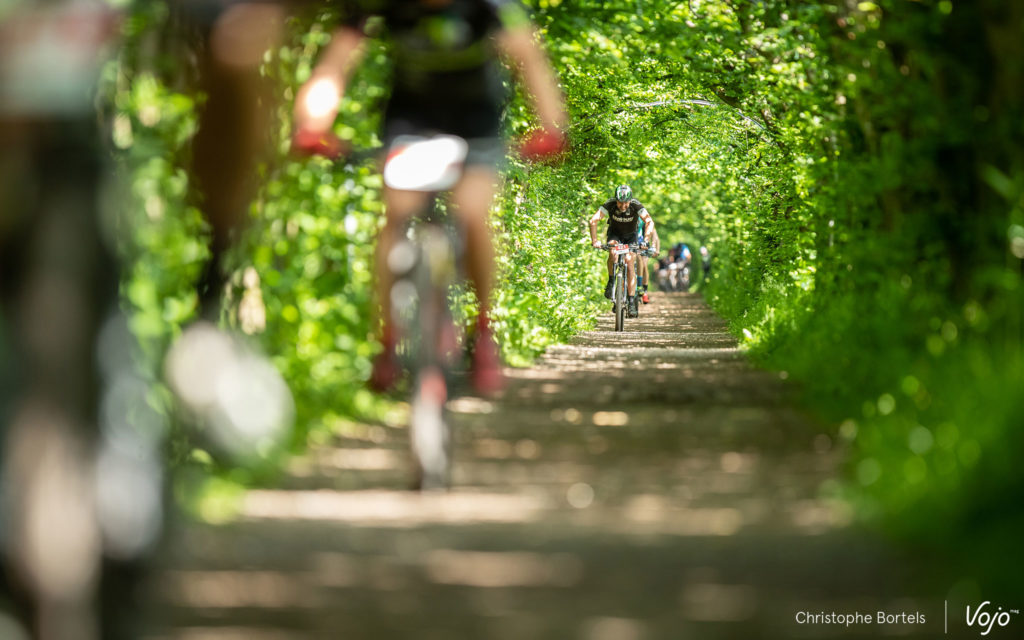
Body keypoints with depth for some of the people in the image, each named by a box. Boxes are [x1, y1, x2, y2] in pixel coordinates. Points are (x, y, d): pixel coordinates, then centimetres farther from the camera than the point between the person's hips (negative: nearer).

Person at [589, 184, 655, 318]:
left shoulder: (636, 205, -30)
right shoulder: (610, 204, -29)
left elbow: (649, 222, -39)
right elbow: (593, 221, -35)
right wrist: (594, 240, -48)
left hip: (630, 236, 0)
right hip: (614, 234, 0)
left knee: (629, 264, -15)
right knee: (612, 253, -31)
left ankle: (632, 302, -15)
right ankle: (611, 282, -9)